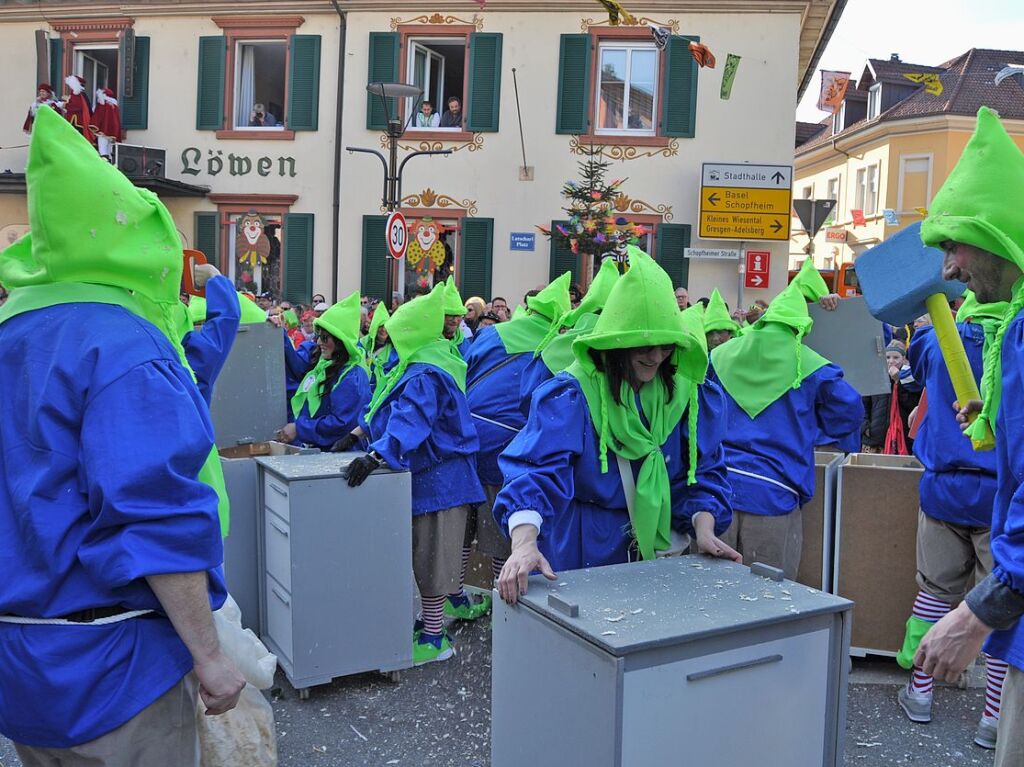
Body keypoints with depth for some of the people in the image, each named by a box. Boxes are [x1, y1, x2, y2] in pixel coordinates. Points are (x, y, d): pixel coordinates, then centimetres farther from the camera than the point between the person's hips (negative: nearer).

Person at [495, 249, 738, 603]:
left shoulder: (687, 394, -3)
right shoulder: (571, 394, -18)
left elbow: (702, 471, 2)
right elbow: (536, 469, -29)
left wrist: (704, 530, -16)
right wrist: (525, 544, -44)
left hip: (657, 551, 4)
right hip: (580, 554, -4)